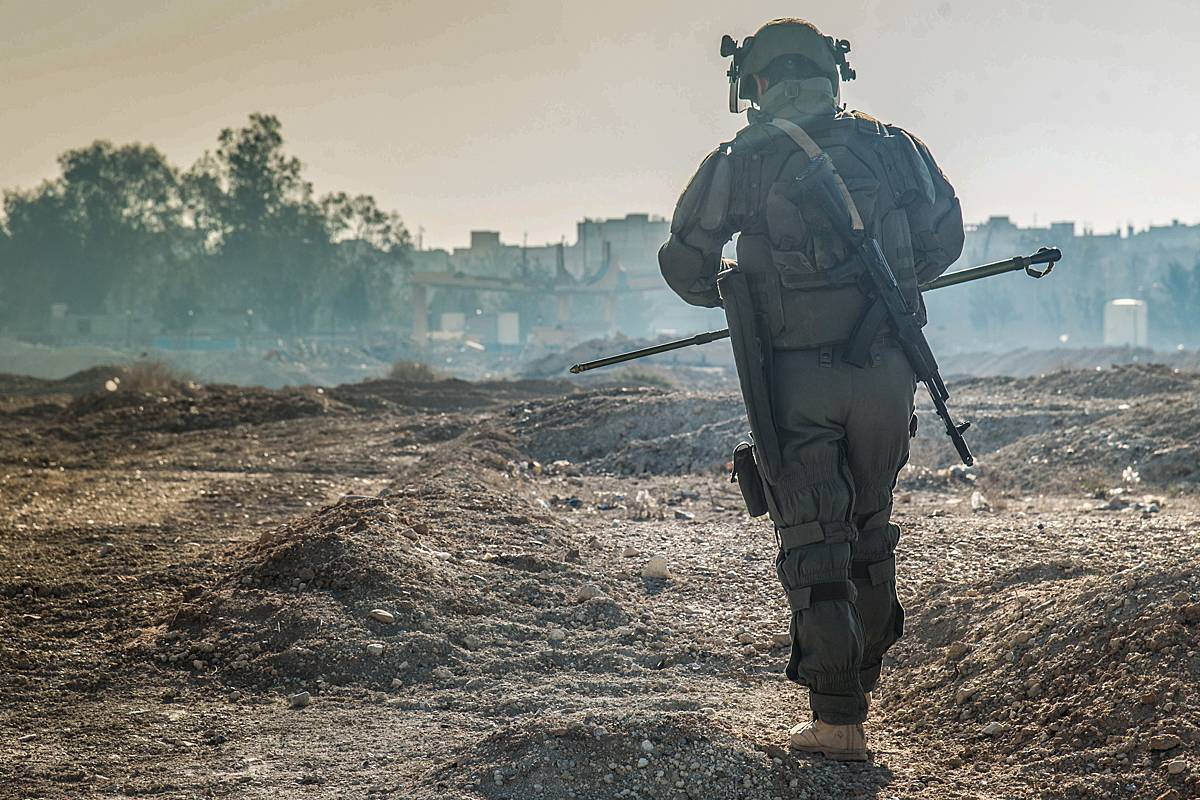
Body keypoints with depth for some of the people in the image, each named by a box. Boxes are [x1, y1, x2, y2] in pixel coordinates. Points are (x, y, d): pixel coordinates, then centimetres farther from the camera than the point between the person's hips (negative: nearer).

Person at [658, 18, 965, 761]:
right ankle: (862, 681, 31)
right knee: (870, 530, 19)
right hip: (887, 372, 4)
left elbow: (684, 264, 2)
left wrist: (724, 291, 24)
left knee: (814, 545, 4)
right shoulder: (892, 145, 5)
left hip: (798, 380, -4)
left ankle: (839, 720, 4)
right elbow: (944, 239, 16)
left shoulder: (744, 160, -6)